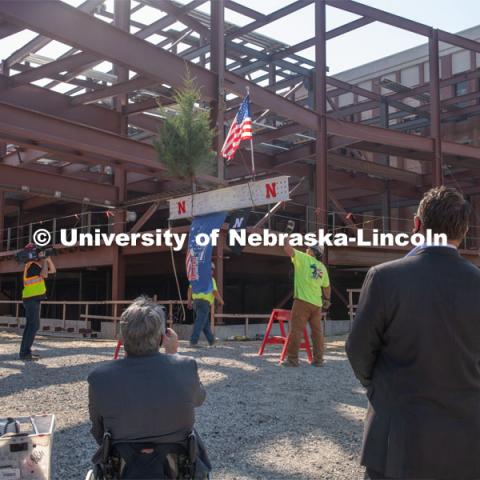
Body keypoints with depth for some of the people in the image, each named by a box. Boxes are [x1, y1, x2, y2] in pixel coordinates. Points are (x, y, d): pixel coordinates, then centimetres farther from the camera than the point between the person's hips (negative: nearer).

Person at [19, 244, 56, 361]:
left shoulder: (36, 265, 15)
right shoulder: (32, 265, -14)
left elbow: (53, 270, 18)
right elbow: (45, 275, -27)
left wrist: (48, 258, 6)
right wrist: (44, 260, -15)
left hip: (33, 300, 10)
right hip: (31, 300, -10)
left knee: (30, 326, 11)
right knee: (34, 326, -12)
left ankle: (25, 351, 15)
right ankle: (25, 353, -12)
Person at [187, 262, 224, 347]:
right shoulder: (210, 279, -5)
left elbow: (190, 289, 12)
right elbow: (215, 292, -11)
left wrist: (189, 301, 15)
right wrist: (221, 301, 3)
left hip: (196, 302, 7)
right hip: (204, 303, -7)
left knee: (206, 323, 15)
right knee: (199, 323, -10)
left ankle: (211, 341, 21)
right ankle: (193, 342, -16)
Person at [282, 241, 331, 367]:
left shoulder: (304, 259, -3)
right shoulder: (323, 267, 15)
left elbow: (288, 249, -9)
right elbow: (327, 287, 21)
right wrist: (327, 300, 33)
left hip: (302, 301, -6)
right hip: (317, 303, 6)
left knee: (296, 330, -4)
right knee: (317, 331, 10)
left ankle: (292, 359, -3)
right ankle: (318, 360, 13)